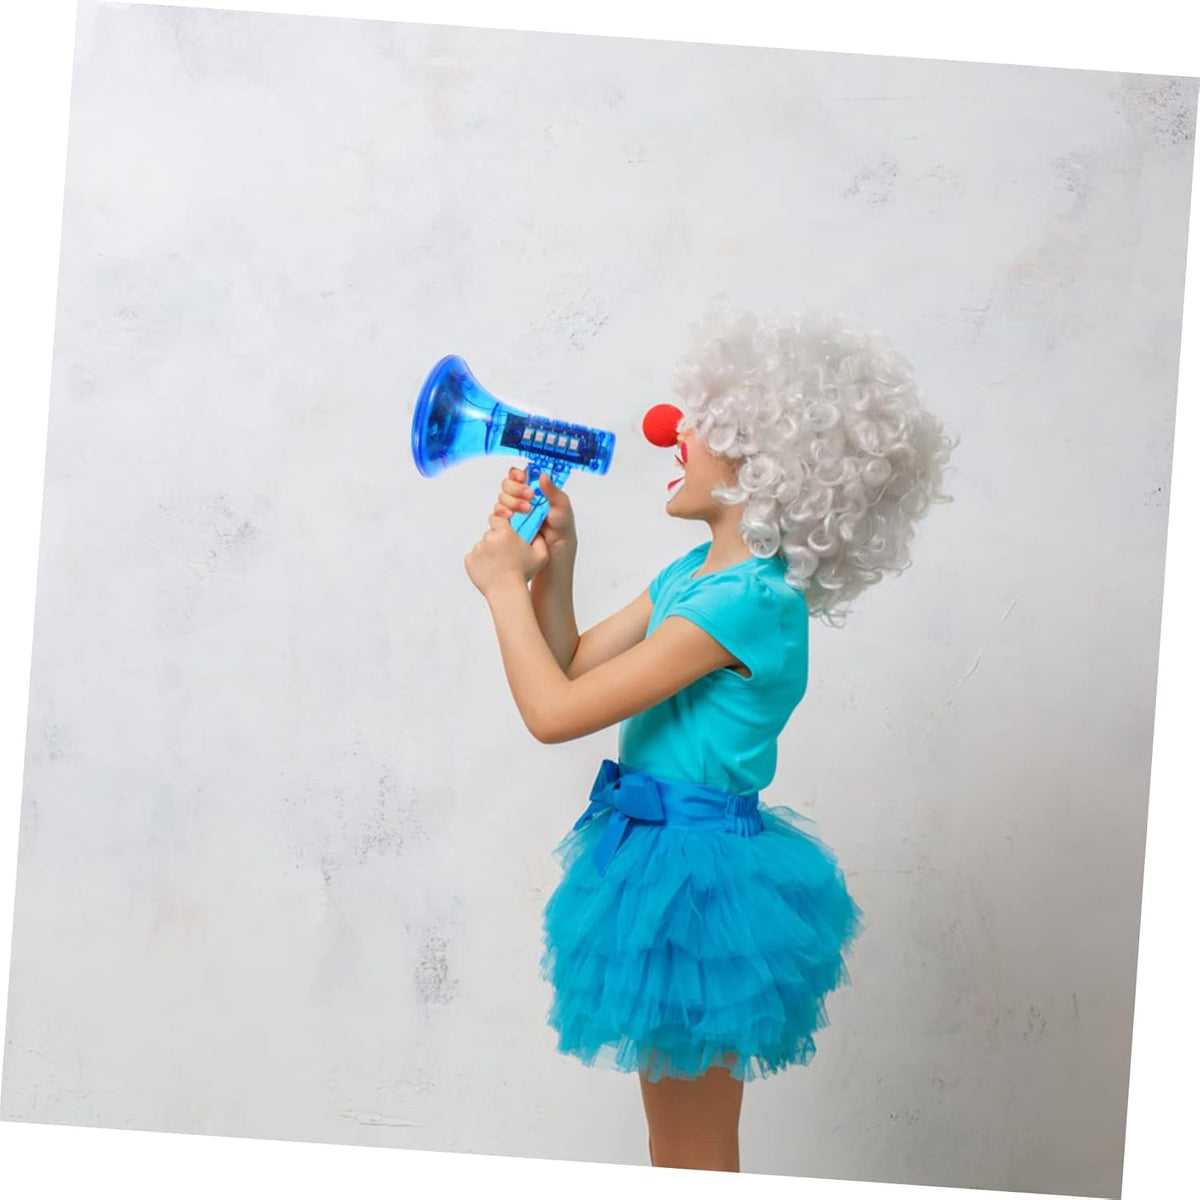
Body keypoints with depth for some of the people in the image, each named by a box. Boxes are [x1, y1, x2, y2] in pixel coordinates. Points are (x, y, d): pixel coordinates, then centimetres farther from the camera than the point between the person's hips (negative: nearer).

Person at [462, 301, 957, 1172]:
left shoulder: (747, 600, -23)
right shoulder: (698, 573, 6)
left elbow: (555, 712, -23)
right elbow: (574, 664, 13)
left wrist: (505, 584, -10)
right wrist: (553, 559, 0)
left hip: (692, 875, -9)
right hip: (666, 857, 9)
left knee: (693, 1160, 7)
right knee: (680, 1151, 22)